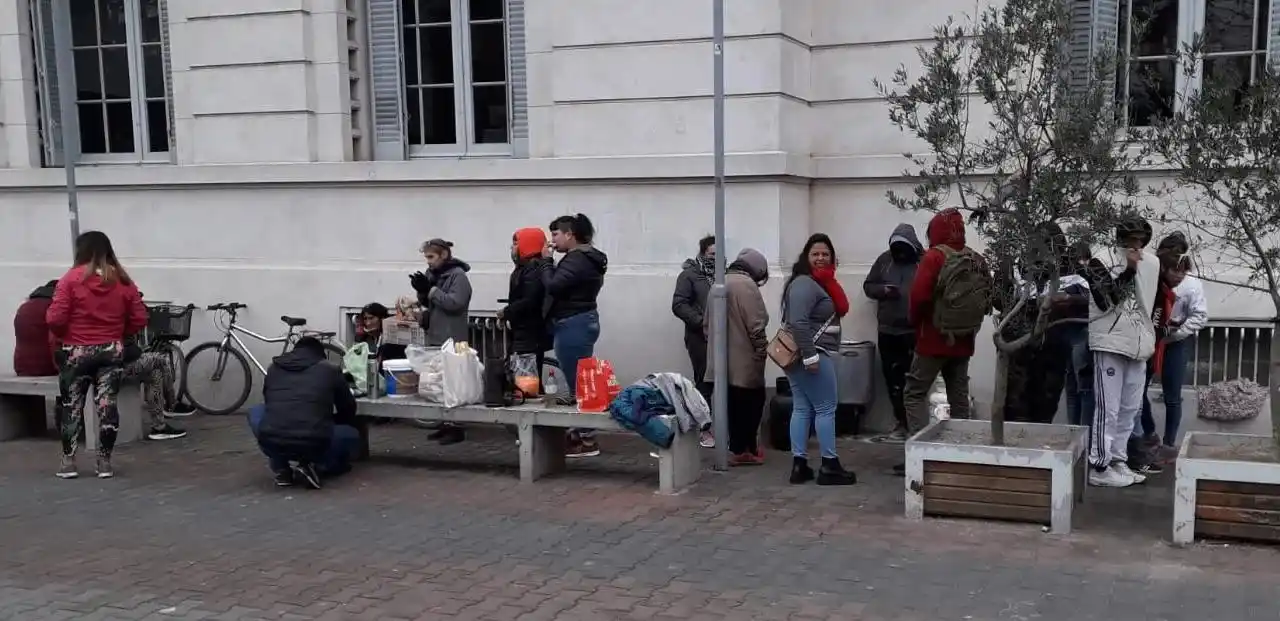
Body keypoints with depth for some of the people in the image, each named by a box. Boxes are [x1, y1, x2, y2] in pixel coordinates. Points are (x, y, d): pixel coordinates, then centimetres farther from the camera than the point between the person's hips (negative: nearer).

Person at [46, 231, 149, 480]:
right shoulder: (123, 281, 1)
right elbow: (139, 320, 1)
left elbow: (55, 319, -13)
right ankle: (105, 462, 7)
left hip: (77, 352, -2)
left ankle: (68, 462, 13)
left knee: (72, 405, 10)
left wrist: (64, 335, 7)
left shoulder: (72, 278, -9)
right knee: (106, 405, 4)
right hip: (112, 352, 2)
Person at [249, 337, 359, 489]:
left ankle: (281, 469, 18)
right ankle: (311, 466, 6)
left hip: (271, 443, 2)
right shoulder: (331, 370, 14)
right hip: (313, 445, -1)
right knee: (352, 435, 30)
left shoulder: (274, 368, 21)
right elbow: (348, 411, 24)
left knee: (256, 412, 35)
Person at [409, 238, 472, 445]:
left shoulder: (458, 275, -11)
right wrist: (422, 290, -2)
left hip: (452, 340, -8)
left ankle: (456, 427, -1)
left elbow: (455, 303, -22)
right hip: (435, 337, 8)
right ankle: (445, 423, 20)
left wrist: (431, 289, -20)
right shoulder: (433, 274, 13)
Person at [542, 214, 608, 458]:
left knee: (577, 383, -7)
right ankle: (579, 434, 18)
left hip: (573, 325, -11)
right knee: (581, 380, 13)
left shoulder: (576, 259, -16)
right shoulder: (586, 258, 18)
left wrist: (547, 262, -8)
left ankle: (587, 441, -3)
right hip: (582, 322, 11)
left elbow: (553, 286, -21)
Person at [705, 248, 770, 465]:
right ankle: (744, 450, 6)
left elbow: (706, 323, 19)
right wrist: (762, 351, -8)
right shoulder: (746, 284, -14)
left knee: (733, 404, 12)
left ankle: (738, 448, 18)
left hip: (723, 358, 8)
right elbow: (755, 325, -19)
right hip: (744, 358, -8)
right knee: (751, 402, 2)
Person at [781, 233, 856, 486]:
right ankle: (829, 466, 3)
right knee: (825, 408, -2)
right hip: (811, 354, -10)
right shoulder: (804, 283, -15)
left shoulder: (821, 282, 17)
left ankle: (799, 465, 10)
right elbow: (797, 322, -24)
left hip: (804, 355, 10)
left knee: (802, 409, 8)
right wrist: (810, 356, -26)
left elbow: (841, 308, 12)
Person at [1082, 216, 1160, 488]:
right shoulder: (1101, 260, -6)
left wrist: (1153, 330, 19)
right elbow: (1105, 300, -18)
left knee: (1131, 409, 11)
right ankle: (1099, 467, -4)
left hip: (1138, 344, 7)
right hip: (1110, 343, -7)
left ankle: (1118, 461, 20)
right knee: (1108, 409, -8)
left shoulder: (1152, 263, 12)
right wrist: (1128, 269, -17)